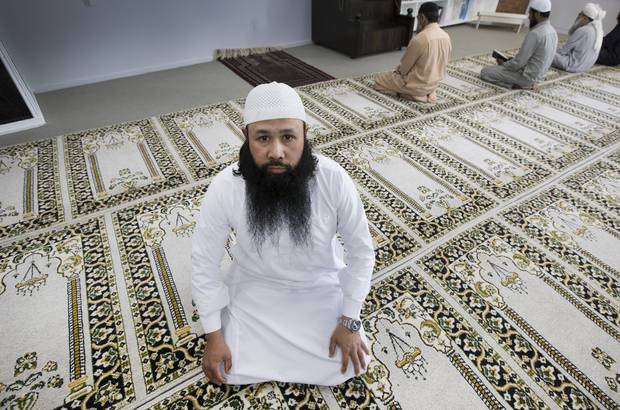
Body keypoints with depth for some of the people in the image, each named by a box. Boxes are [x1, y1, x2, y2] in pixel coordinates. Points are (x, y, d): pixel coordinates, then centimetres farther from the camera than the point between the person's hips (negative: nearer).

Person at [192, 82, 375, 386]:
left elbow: (361, 250, -13)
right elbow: (204, 261, -12)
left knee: (349, 366, -1)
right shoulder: (224, 188, -26)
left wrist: (349, 321, -9)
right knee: (232, 371, -1)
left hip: (322, 285, 1)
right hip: (254, 288, 1)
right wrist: (214, 336, -7)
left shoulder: (334, 180, -27)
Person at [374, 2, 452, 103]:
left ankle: (416, 94, -3)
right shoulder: (446, 37, -1)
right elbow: (444, 64, 11)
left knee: (378, 80, 5)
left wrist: (398, 70, 10)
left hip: (418, 84, -9)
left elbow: (405, 66, -16)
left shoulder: (419, 39, -26)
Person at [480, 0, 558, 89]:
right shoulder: (552, 31, 7)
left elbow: (518, 63, -24)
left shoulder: (534, 34, -25)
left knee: (484, 72, -7)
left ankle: (520, 84, -7)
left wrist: (503, 64, -3)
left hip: (526, 75, -10)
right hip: (536, 75, 10)